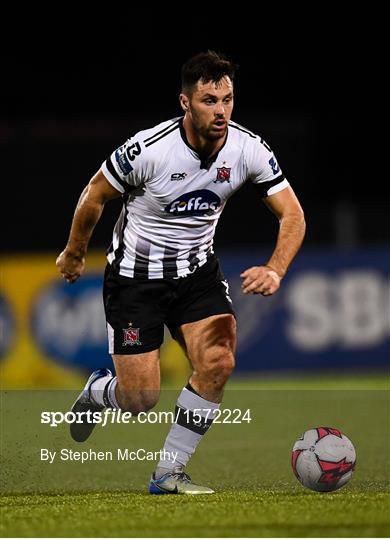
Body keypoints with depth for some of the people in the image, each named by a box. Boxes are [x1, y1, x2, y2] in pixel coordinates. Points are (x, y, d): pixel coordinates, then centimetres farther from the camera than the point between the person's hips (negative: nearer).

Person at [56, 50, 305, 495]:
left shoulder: (249, 149, -15)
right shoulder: (147, 149, -25)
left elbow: (292, 214, -10)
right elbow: (95, 195, -8)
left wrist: (274, 271, -27)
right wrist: (74, 253, 7)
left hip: (197, 270, 4)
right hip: (135, 273, -3)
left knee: (218, 362, -19)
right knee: (140, 401, -7)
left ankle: (168, 474, -1)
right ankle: (97, 391, 33)